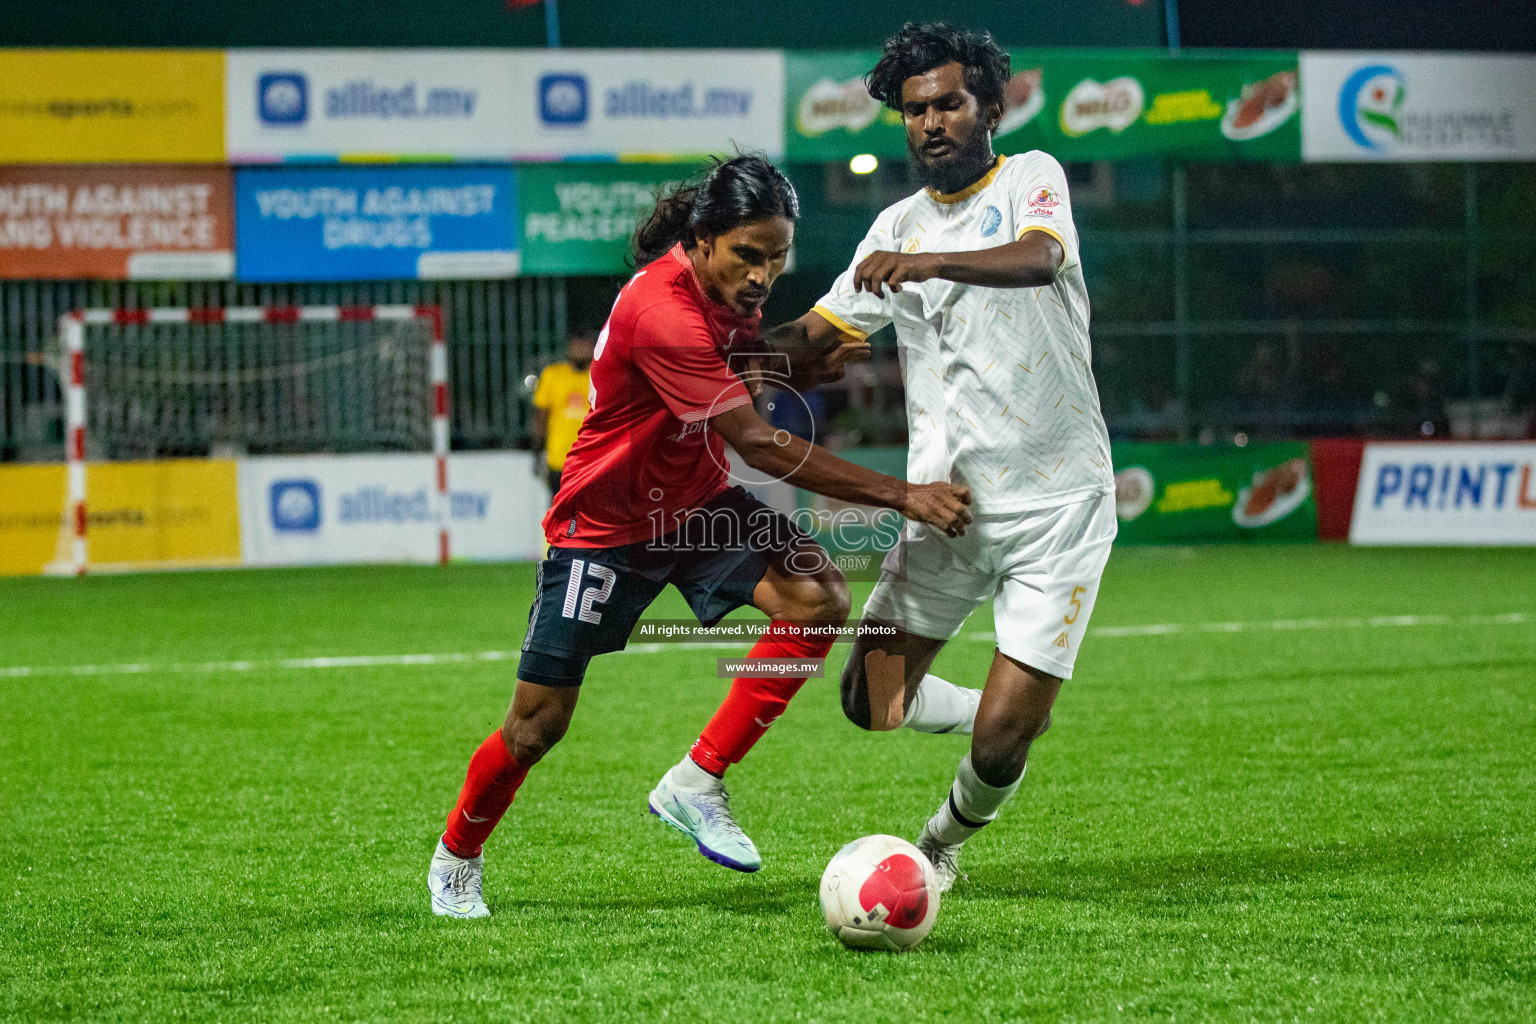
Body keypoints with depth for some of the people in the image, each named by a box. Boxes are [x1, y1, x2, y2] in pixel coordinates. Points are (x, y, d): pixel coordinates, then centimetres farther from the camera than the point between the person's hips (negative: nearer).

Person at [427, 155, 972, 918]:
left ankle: (696, 783, -9)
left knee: (818, 597, -18)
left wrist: (812, 364, -6)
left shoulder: (725, 289, -6)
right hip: (605, 524, -7)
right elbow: (761, 447, -35)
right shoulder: (662, 312, -33)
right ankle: (456, 859, 26)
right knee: (539, 722, -2)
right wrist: (902, 497, -36)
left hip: (696, 502, 7)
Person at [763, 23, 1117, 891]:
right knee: (872, 704, -5)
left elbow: (1039, 259, -26)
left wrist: (928, 263, -42)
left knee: (1000, 742, -7)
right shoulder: (898, 228, 11)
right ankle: (1015, 713, 24)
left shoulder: (1031, 178, -3)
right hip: (946, 500, 5)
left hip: (1057, 503, -5)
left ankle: (949, 837, 27)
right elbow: (812, 337, 12)